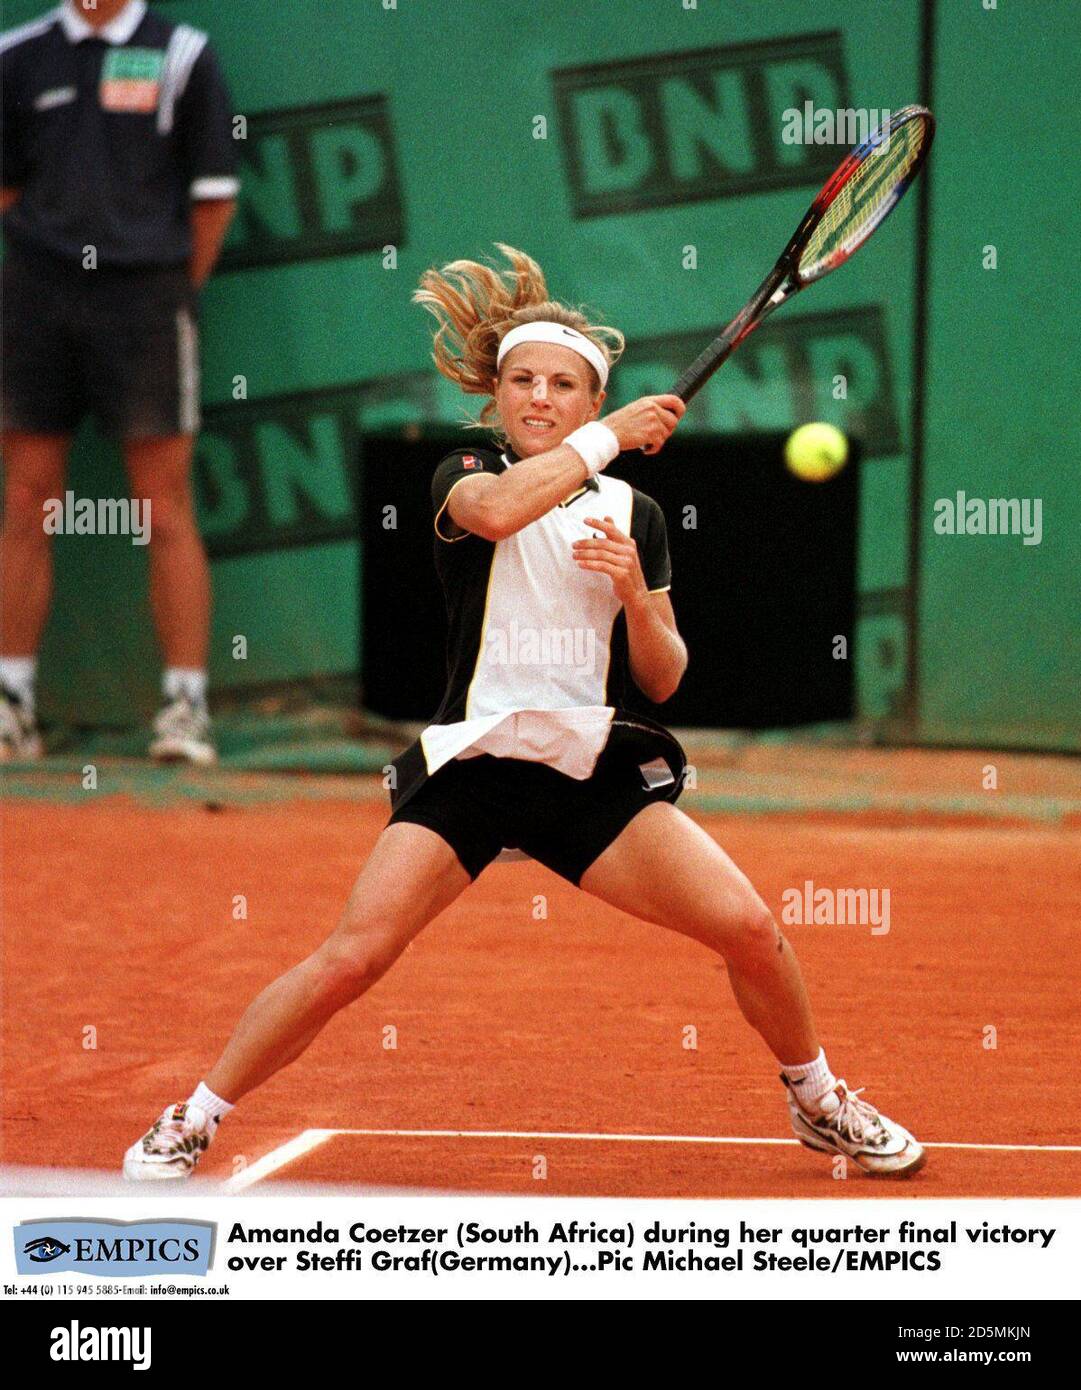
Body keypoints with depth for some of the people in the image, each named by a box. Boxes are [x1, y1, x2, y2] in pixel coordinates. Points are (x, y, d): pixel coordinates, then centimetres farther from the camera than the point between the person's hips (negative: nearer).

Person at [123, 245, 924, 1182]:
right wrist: (610, 437, -13)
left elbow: (662, 678, 11)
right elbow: (497, 508, -23)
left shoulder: (633, 513, 11)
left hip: (596, 769, 3)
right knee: (351, 958, -16)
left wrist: (635, 596, -9)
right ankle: (191, 1123, -1)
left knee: (750, 929, -10)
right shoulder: (464, 478, 4)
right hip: (472, 762, -3)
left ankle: (820, 1104, 17)